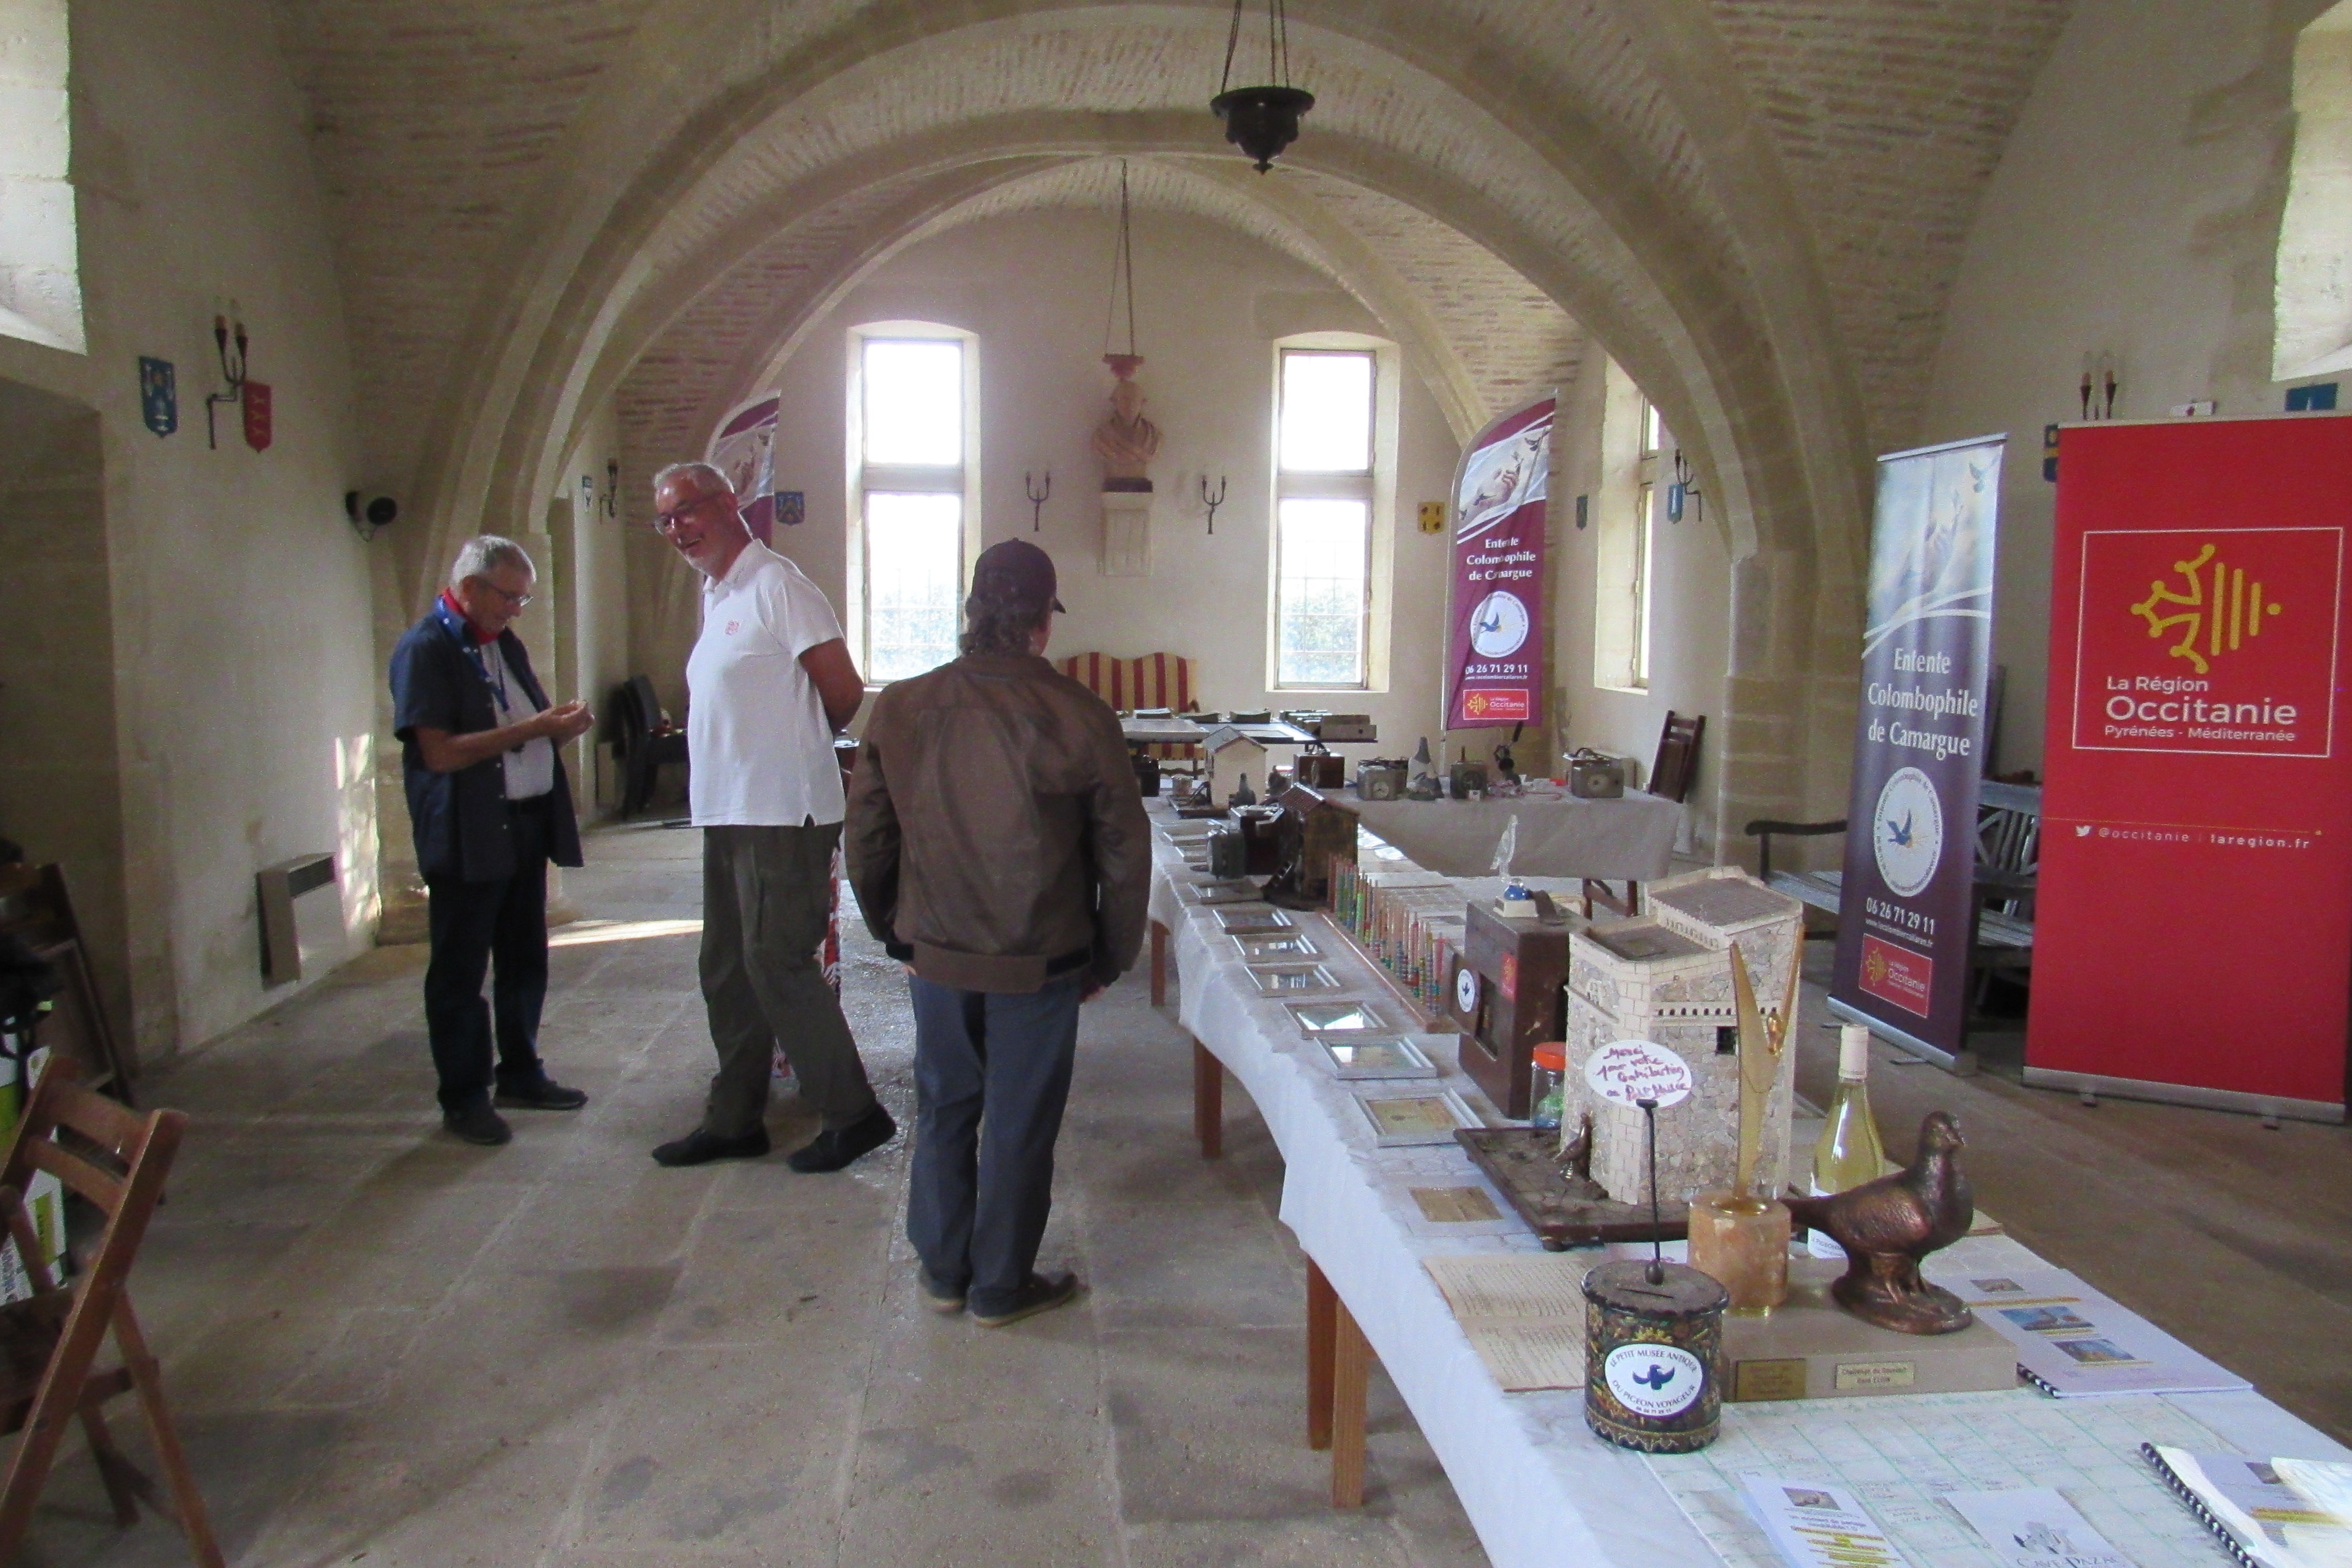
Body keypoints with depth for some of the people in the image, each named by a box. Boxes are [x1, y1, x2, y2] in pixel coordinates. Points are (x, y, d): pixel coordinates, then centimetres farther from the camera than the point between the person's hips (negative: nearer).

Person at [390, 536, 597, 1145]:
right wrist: (531, 728, -21)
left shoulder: (505, 643, 15)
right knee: (460, 971, 3)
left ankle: (520, 1074, 29)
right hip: (466, 836, -8)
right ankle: (464, 1098, 12)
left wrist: (561, 723, 3)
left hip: (525, 823, 8)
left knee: (525, 960, 15)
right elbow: (438, 752, -19)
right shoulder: (424, 650, -11)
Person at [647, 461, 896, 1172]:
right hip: (728, 814, 10)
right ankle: (734, 1120, 25)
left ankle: (854, 1114, 6)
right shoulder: (715, 594, 17)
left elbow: (844, 694, -13)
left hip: (782, 815, -9)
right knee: (728, 971, 14)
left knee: (778, 965, -6)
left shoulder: (775, 586, -12)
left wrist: (799, 742, 3)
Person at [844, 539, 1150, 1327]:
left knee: (943, 1110, 19)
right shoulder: (1079, 716, -11)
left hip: (936, 956, 3)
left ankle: (942, 1274, 32)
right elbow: (1125, 854, -6)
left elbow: (866, 841, 4)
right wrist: (1108, 958, 7)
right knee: (1020, 1125, 11)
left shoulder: (901, 708, -4)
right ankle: (1002, 1287, 25)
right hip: (1040, 964, -2)